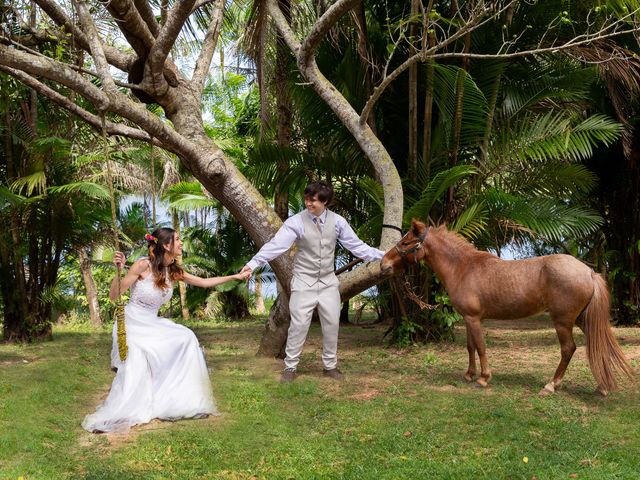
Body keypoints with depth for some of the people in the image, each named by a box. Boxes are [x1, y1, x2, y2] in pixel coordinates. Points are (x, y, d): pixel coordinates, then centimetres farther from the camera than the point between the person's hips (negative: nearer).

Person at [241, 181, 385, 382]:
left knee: (332, 324, 9)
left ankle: (330, 366, 26)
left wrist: (382, 255, -4)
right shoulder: (296, 221, -14)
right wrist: (253, 263, -29)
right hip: (304, 281, -3)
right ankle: (290, 367, 13)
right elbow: (276, 245, -20)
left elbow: (356, 245, 1)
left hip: (328, 282, 3)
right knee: (299, 324, -2)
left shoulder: (337, 221, -5)